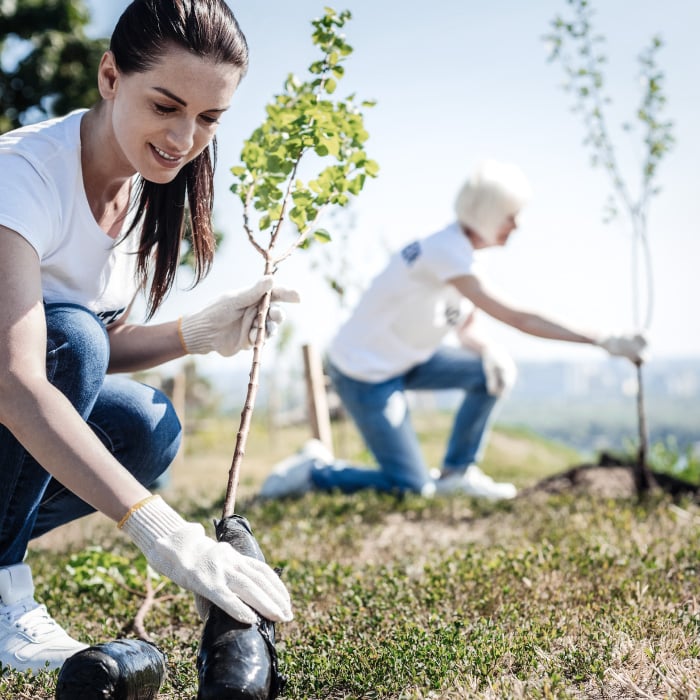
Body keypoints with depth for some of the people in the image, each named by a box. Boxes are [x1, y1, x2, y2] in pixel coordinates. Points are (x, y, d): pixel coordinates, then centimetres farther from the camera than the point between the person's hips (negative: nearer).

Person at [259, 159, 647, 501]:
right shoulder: (448, 255, -27)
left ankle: (456, 472, 10)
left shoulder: (464, 251, 2)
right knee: (412, 487, -6)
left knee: (492, 370, 1)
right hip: (363, 372, -9)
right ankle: (313, 470, 8)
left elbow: (468, 330, 10)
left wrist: (489, 351, -14)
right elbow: (518, 319, -29)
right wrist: (604, 341, -28)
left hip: (401, 359, 9)